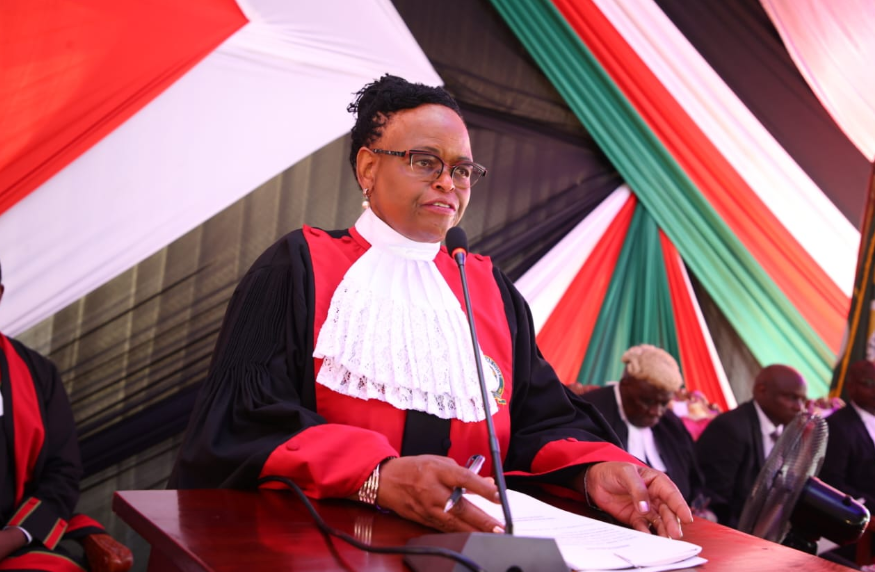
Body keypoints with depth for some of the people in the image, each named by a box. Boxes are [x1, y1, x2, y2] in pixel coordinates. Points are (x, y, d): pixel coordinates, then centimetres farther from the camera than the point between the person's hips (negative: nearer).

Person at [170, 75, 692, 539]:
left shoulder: (491, 290, 17)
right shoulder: (302, 267, 3)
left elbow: (541, 422, 11)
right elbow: (244, 419, -8)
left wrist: (595, 468, -12)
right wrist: (378, 476, -25)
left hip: (465, 539, 4)